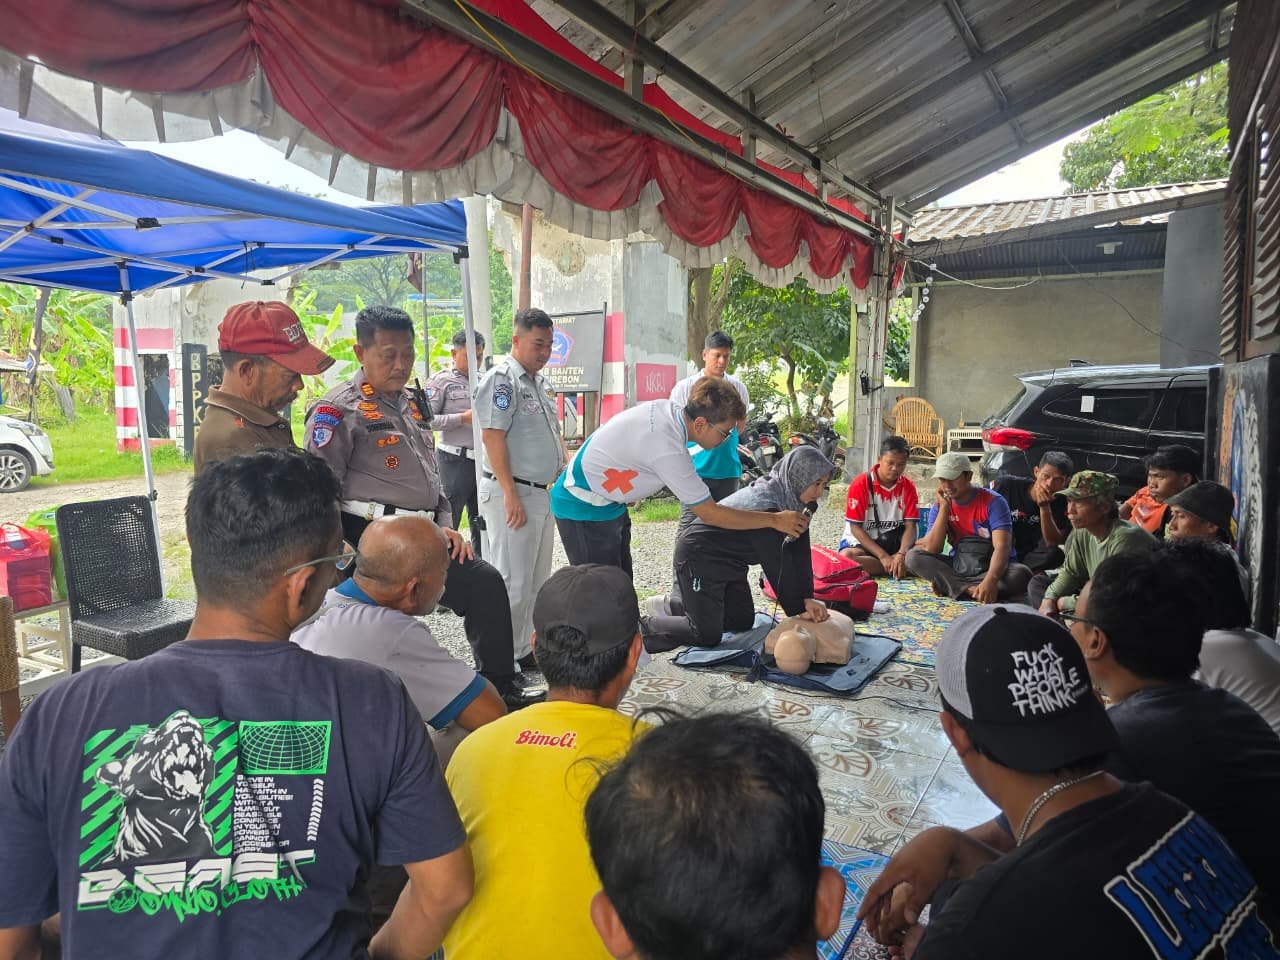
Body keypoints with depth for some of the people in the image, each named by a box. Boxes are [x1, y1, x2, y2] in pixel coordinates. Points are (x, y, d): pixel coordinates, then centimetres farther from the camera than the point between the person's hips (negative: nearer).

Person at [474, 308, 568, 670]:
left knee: (537, 578, 16)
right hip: (514, 494, -9)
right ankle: (506, 657, 7)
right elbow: (493, 437, -19)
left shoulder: (541, 382, 16)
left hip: (544, 492, 9)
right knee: (513, 580, -3)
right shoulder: (502, 378, -12)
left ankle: (529, 646, 29)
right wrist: (511, 494, -22)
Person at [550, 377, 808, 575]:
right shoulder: (668, 449, -32)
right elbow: (710, 514, -25)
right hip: (584, 507, -9)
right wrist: (775, 520, -20)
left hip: (608, 503, 9)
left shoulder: (668, 407, -8)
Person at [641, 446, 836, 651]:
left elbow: (800, 553, -4)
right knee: (707, 635, -11)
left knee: (743, 621, 14)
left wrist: (808, 598, -12)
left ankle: (671, 606, 25)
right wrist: (798, 610, -21)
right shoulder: (765, 505, -32)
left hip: (730, 560, 10)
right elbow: (776, 565, -29)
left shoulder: (795, 500, -4)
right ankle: (642, 626, 7)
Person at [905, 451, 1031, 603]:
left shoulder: (992, 502, -15)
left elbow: (1002, 547, -27)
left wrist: (991, 580, -46)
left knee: (1022, 575, -35)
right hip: (958, 565, 3)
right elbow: (932, 549, -14)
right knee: (913, 556, -18)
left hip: (992, 567, -3)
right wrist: (944, 507, -16)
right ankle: (970, 589, -31)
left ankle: (949, 584, -30)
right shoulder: (940, 506, -1)